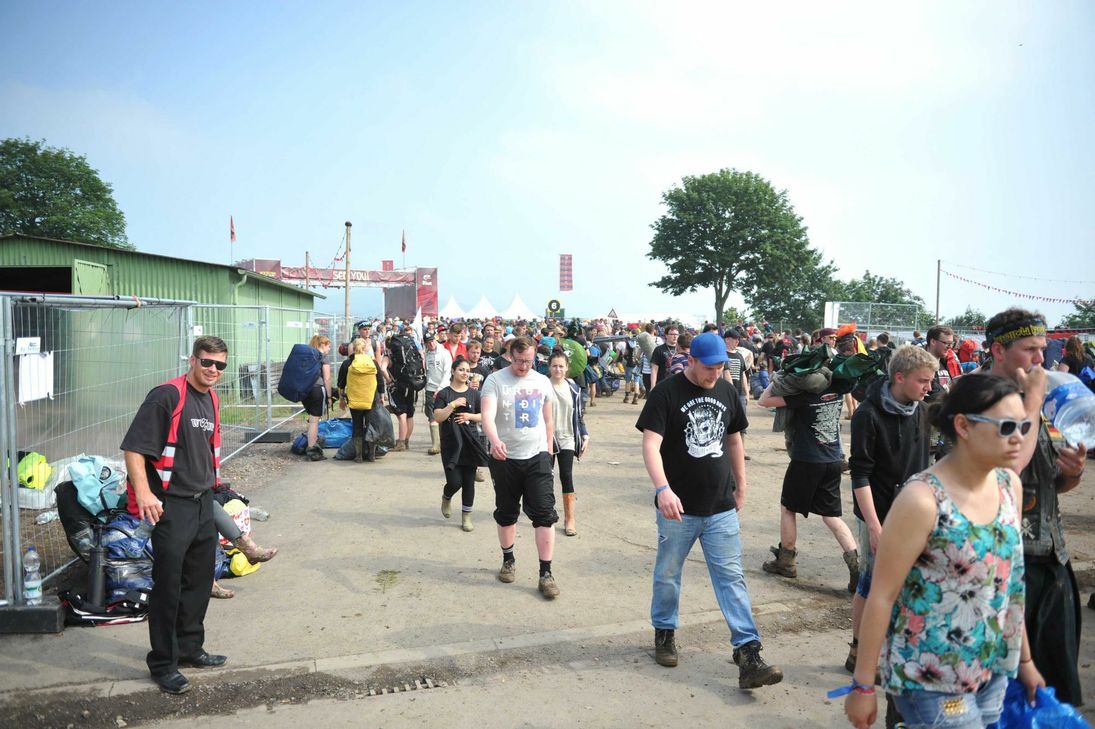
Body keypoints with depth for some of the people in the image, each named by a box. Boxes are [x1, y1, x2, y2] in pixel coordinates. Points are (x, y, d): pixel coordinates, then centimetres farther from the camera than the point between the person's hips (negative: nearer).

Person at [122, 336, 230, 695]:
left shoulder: (212, 400, 10)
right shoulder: (166, 396, -16)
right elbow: (133, 447, -19)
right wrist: (143, 492, -29)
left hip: (203, 503, 8)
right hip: (171, 506, -8)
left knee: (200, 581, 17)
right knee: (168, 586, 1)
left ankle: (190, 648, 32)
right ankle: (163, 664, 15)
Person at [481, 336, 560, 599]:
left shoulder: (543, 382, 5)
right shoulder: (495, 380, -9)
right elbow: (487, 414, -25)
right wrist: (494, 440, -43)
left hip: (537, 457, 2)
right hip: (505, 458, -2)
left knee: (545, 514, -4)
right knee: (506, 513, 14)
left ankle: (546, 573, 2)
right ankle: (508, 560, 34)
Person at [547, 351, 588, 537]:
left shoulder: (573, 387, 3)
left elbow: (579, 414, 8)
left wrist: (585, 435, 3)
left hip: (567, 439, 1)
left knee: (567, 476, -3)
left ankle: (569, 519, 2)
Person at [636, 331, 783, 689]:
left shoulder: (726, 391, 6)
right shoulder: (666, 393, -11)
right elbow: (651, 444, -20)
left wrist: (740, 485, 19)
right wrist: (663, 489, -33)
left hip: (721, 507, 4)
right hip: (679, 508, -3)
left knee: (732, 578, 1)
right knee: (668, 575, 13)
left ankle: (748, 654, 3)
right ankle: (665, 632, 34)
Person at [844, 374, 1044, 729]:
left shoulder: (1009, 485, -1)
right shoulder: (923, 500, -22)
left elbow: (1011, 580, 10)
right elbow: (882, 596, -18)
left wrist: (1024, 659, 15)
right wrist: (863, 686, -14)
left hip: (995, 672, 6)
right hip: (932, 682, -6)